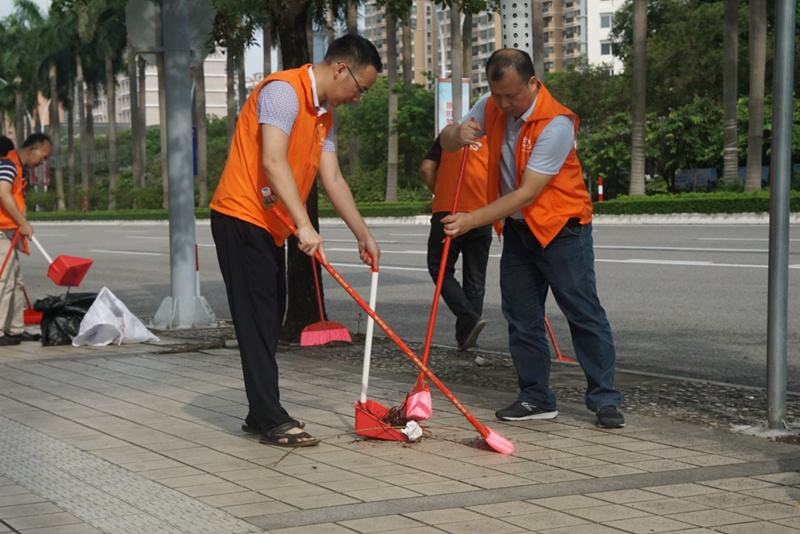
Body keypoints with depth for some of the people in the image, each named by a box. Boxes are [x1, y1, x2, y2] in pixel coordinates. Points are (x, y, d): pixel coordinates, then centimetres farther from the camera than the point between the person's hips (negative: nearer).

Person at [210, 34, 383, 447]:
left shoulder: (324, 115, 14)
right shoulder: (284, 90, -16)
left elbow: (333, 179, 15)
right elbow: (273, 162, -27)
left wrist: (363, 235, 11)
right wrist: (303, 224, -33)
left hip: (270, 226, 10)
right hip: (242, 217, -10)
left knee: (270, 319, 12)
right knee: (257, 320, -8)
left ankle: (262, 414, 20)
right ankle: (271, 420, -6)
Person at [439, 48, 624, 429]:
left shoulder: (556, 123, -24)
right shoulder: (491, 107, -1)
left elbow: (526, 194, -26)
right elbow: (446, 143, 7)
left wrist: (473, 220, -27)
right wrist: (458, 133, -19)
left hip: (560, 227, -7)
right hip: (517, 228, 7)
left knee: (584, 313, -5)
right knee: (522, 318, 7)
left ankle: (605, 400, 0)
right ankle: (536, 398, 15)